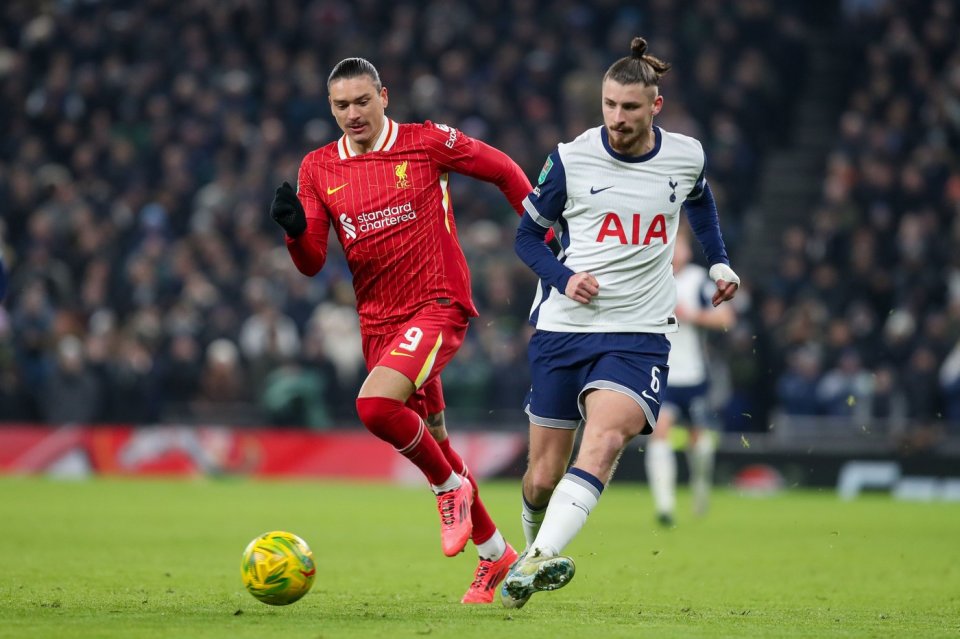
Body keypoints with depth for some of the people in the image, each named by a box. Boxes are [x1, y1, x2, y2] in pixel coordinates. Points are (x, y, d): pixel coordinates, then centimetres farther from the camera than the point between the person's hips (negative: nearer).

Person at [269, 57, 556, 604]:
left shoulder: (428, 142, -5)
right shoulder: (318, 169, 5)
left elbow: (505, 171, 7)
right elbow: (312, 263, 1)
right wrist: (294, 229, -20)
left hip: (438, 306, -5)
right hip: (378, 322, 5)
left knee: (375, 405, -28)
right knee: (430, 440, 12)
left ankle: (451, 485, -1)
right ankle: (495, 554, 28)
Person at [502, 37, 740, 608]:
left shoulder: (686, 156, 2)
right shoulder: (572, 159, -4)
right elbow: (527, 235, 7)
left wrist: (719, 262, 18)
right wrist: (564, 277, -11)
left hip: (639, 332, 0)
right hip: (563, 327, 0)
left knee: (604, 440, -27)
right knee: (543, 477, 4)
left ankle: (537, 562, -34)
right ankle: (534, 549, 35)